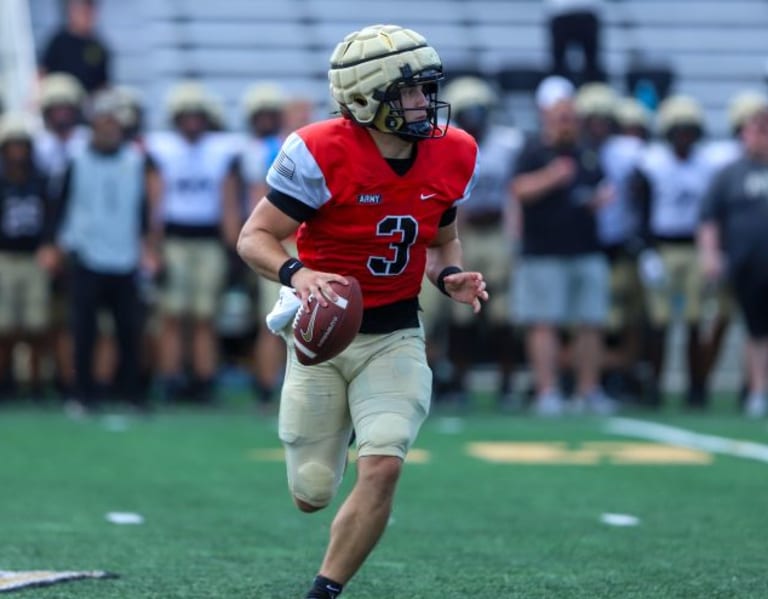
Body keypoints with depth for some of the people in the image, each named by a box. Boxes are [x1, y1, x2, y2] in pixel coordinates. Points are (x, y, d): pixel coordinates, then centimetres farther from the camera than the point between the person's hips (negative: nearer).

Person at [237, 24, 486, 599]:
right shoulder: (321, 154, -20)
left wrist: (451, 276, -9)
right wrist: (296, 273, -35)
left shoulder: (454, 156, -4)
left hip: (395, 336, 3)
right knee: (312, 495, 4)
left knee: (382, 468, -19)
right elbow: (254, 238, -15)